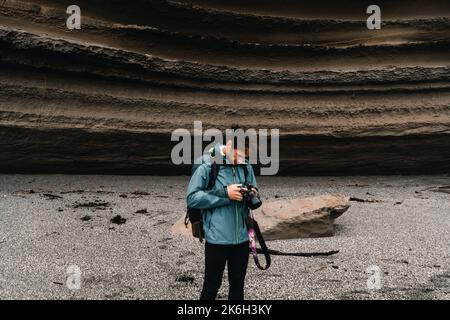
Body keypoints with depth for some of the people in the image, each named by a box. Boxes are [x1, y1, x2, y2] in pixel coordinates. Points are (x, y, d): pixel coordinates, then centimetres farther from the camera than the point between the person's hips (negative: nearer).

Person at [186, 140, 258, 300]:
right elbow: (192, 198, -14)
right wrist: (225, 194, -19)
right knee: (212, 285, 10)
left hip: (242, 238, 5)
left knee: (238, 284, 20)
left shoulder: (247, 167, 4)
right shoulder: (207, 167, -10)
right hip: (217, 238, -4)